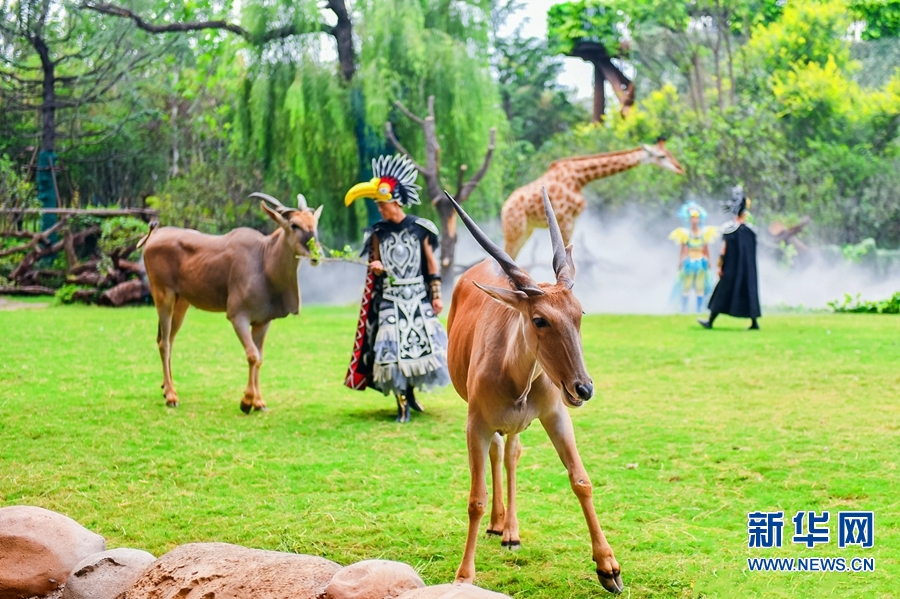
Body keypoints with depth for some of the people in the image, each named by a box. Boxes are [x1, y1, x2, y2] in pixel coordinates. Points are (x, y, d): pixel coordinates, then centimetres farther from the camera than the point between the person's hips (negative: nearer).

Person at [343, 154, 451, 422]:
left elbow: (431, 264, 2)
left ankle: (411, 392, 19)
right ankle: (402, 403, 0)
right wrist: (377, 268, -15)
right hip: (389, 298, 1)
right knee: (392, 346, -6)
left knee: (422, 340, 0)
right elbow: (376, 265, 9)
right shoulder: (379, 232, 3)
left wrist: (436, 295, 0)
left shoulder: (419, 228, -2)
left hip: (417, 296, 0)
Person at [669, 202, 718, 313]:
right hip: (689, 262, -2)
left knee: (700, 287, 3)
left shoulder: (705, 232, 5)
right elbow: (683, 250, 1)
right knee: (686, 286, -3)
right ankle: (684, 309, 2)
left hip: (701, 262, 2)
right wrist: (680, 262, -3)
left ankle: (699, 310, 7)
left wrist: (708, 262, 9)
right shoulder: (685, 233, -1)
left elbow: (706, 250, 10)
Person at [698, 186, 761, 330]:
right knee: (749, 291, 9)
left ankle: (710, 321, 5)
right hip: (748, 268, 4)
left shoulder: (729, 228, -10)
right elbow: (752, 251, 9)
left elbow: (724, 249, -10)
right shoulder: (751, 230, 3)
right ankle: (754, 322, 7)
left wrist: (720, 266, -6)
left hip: (732, 269, -4)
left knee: (723, 292, 1)